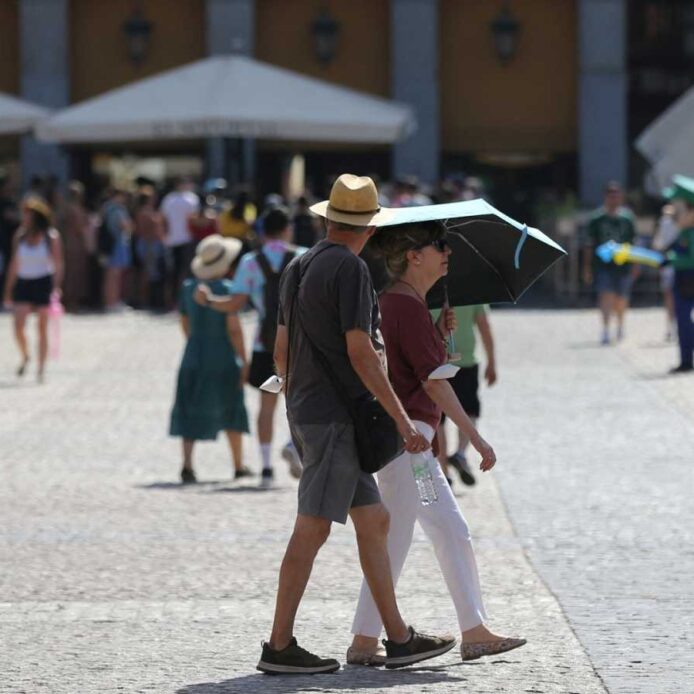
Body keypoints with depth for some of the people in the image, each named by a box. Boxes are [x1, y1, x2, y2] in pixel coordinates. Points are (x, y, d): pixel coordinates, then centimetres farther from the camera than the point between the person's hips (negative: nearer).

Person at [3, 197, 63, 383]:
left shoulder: (51, 237, -4)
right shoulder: (20, 235, 5)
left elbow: (58, 264, -4)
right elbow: (14, 264, 10)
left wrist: (56, 287, -15)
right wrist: (8, 291, 10)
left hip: (43, 283, -2)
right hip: (23, 282, 2)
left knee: (42, 329, 2)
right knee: (18, 325, -12)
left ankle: (41, 369, 10)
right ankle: (25, 357, 14)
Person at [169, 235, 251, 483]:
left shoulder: (188, 289, 3)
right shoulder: (226, 289, -13)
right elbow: (233, 328, -17)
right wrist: (244, 360, -11)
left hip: (193, 358, 3)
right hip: (223, 360, -3)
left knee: (191, 413, 3)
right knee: (230, 412, 13)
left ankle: (187, 463, -14)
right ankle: (238, 465, 24)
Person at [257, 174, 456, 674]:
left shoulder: (299, 267, 14)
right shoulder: (350, 268, -13)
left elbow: (282, 350, 20)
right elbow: (360, 352, -18)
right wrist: (402, 421, -16)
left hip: (307, 412, 9)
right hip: (337, 416, -9)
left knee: (374, 521, 11)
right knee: (313, 529, -7)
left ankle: (399, 637, 12)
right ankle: (280, 646, -6)